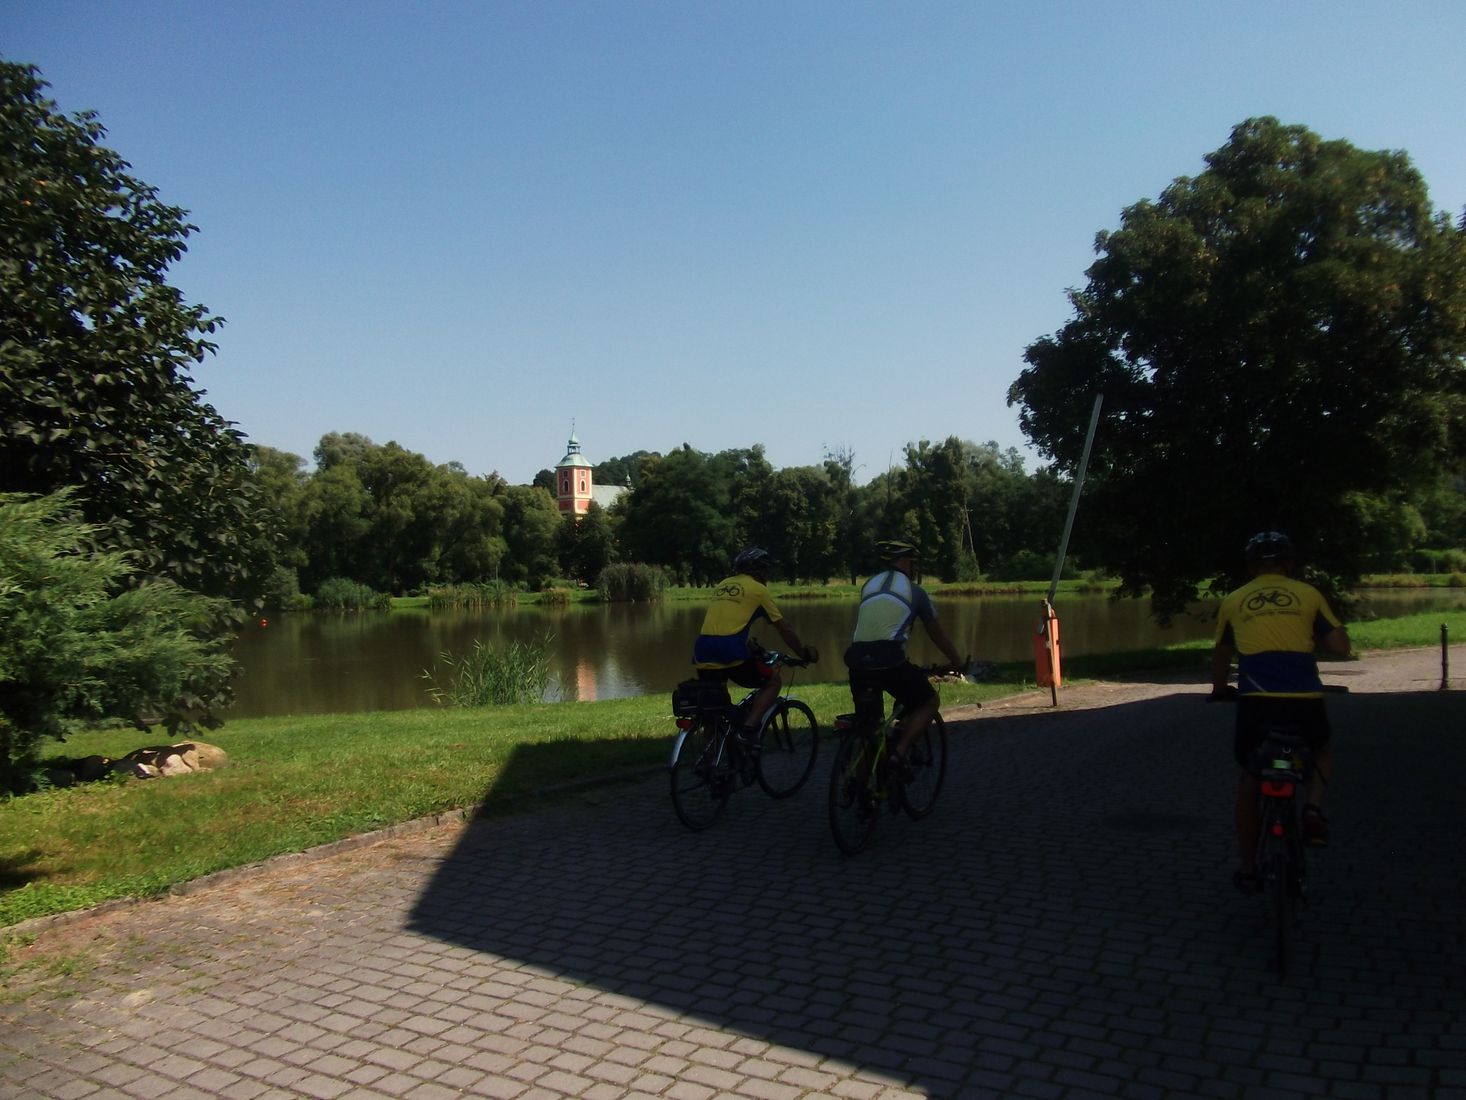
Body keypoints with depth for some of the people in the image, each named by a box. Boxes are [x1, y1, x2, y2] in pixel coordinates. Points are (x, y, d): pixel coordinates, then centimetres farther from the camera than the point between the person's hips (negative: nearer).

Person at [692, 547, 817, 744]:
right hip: (731, 653, -6)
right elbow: (784, 627, 12)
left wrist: (754, 649, 46)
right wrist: (804, 652, 26)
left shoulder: (722, 586, 23)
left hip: (703, 654, 6)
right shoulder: (758, 589, 6)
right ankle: (749, 728, -1)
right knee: (774, 680, 15)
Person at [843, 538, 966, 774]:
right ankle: (899, 753, 0)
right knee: (930, 702, 16)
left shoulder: (868, 586, 22)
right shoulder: (914, 591, 10)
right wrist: (958, 663, 35)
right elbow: (937, 634, 20)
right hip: (889, 661, -5)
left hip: (857, 661, 5)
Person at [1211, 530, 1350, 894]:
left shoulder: (1233, 601, 16)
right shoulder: (1308, 594, 13)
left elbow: (1220, 656, 26)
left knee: (1248, 779, 20)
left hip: (1255, 700, 0)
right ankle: (1313, 808, 3)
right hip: (1304, 700, 0)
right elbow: (1341, 647, 8)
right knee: (1321, 752, 33)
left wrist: (1219, 688, 45)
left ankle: (1246, 869, 24)